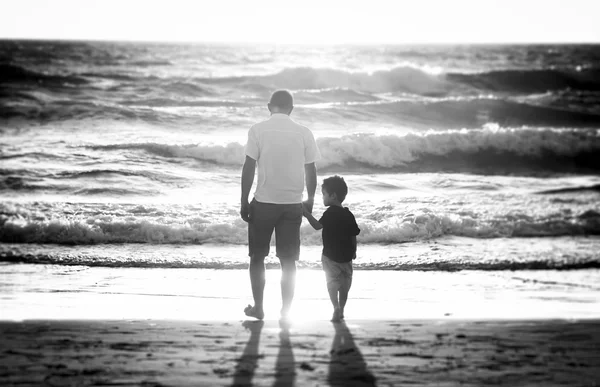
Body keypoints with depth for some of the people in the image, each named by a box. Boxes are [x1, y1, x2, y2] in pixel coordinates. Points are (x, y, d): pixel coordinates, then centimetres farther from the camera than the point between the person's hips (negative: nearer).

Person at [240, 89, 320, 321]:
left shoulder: (258, 130, -5)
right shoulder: (304, 133, 0)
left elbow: (249, 168, -7)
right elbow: (310, 170, 4)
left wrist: (244, 201, 1)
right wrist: (310, 200, 18)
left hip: (263, 203, -1)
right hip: (293, 204, 2)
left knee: (257, 257, 13)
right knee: (288, 261, 8)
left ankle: (258, 307, 16)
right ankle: (285, 311, 9)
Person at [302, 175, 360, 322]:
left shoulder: (330, 213, -13)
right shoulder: (348, 215, 6)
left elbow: (317, 226, -22)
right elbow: (354, 235, 9)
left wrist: (307, 213, -16)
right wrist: (353, 251, 20)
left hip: (330, 256, -6)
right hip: (346, 256, 6)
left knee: (332, 282, -5)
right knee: (344, 284, 13)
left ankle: (336, 307, -20)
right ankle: (341, 310, 21)